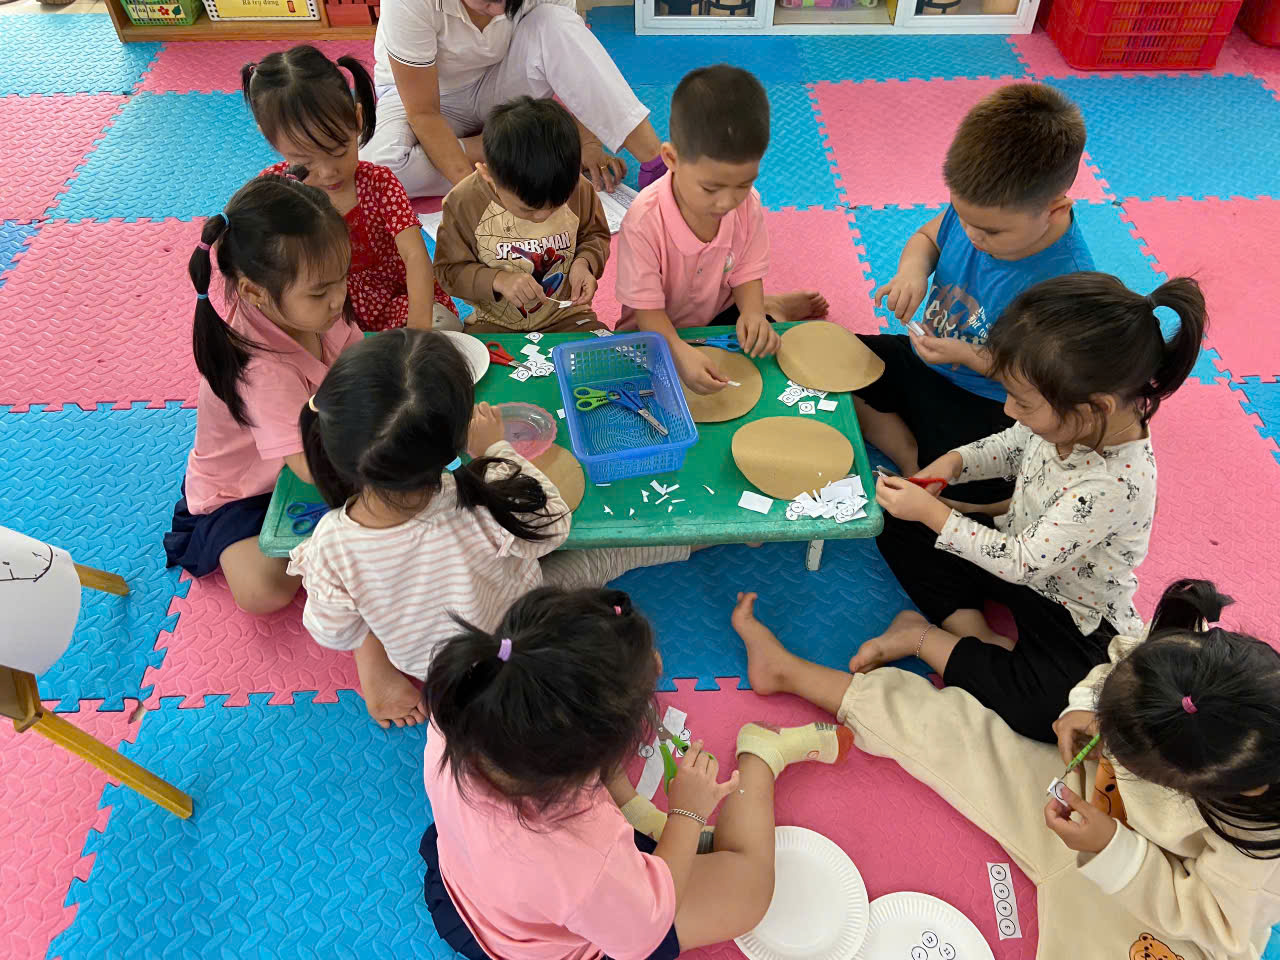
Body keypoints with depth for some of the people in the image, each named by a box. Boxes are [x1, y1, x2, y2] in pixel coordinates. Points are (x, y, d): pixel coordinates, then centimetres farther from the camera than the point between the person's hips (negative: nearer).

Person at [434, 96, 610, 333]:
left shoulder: (579, 190, -11)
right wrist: (498, 280, -23)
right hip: (494, 323, -2)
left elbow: (595, 236, 8)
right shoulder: (463, 203, -15)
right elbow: (450, 269, -6)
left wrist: (583, 262, -13)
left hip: (566, 316, 2)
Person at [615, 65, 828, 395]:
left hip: (722, 317, 3)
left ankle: (768, 308, 19)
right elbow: (647, 308, -26)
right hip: (660, 332, -3)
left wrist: (753, 311, -28)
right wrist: (680, 352, -45)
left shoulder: (747, 204, -17)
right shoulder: (644, 221, -31)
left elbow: (746, 273, -5)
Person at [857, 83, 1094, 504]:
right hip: (925, 359, 7)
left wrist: (969, 356, -29)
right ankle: (913, 462, -4)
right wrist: (913, 267, -16)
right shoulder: (976, 205, -15)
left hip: (985, 406, -7)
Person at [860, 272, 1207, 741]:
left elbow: (1023, 563, -30)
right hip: (1016, 544, 7)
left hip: (1071, 615, -7)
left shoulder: (1114, 486, -37)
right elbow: (1014, 446, 7)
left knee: (1045, 709, -32)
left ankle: (923, 637, -13)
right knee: (899, 524, -2)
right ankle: (977, 638, -9)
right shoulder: (1071, 418, -17)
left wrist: (933, 513, -25)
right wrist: (952, 463, -12)